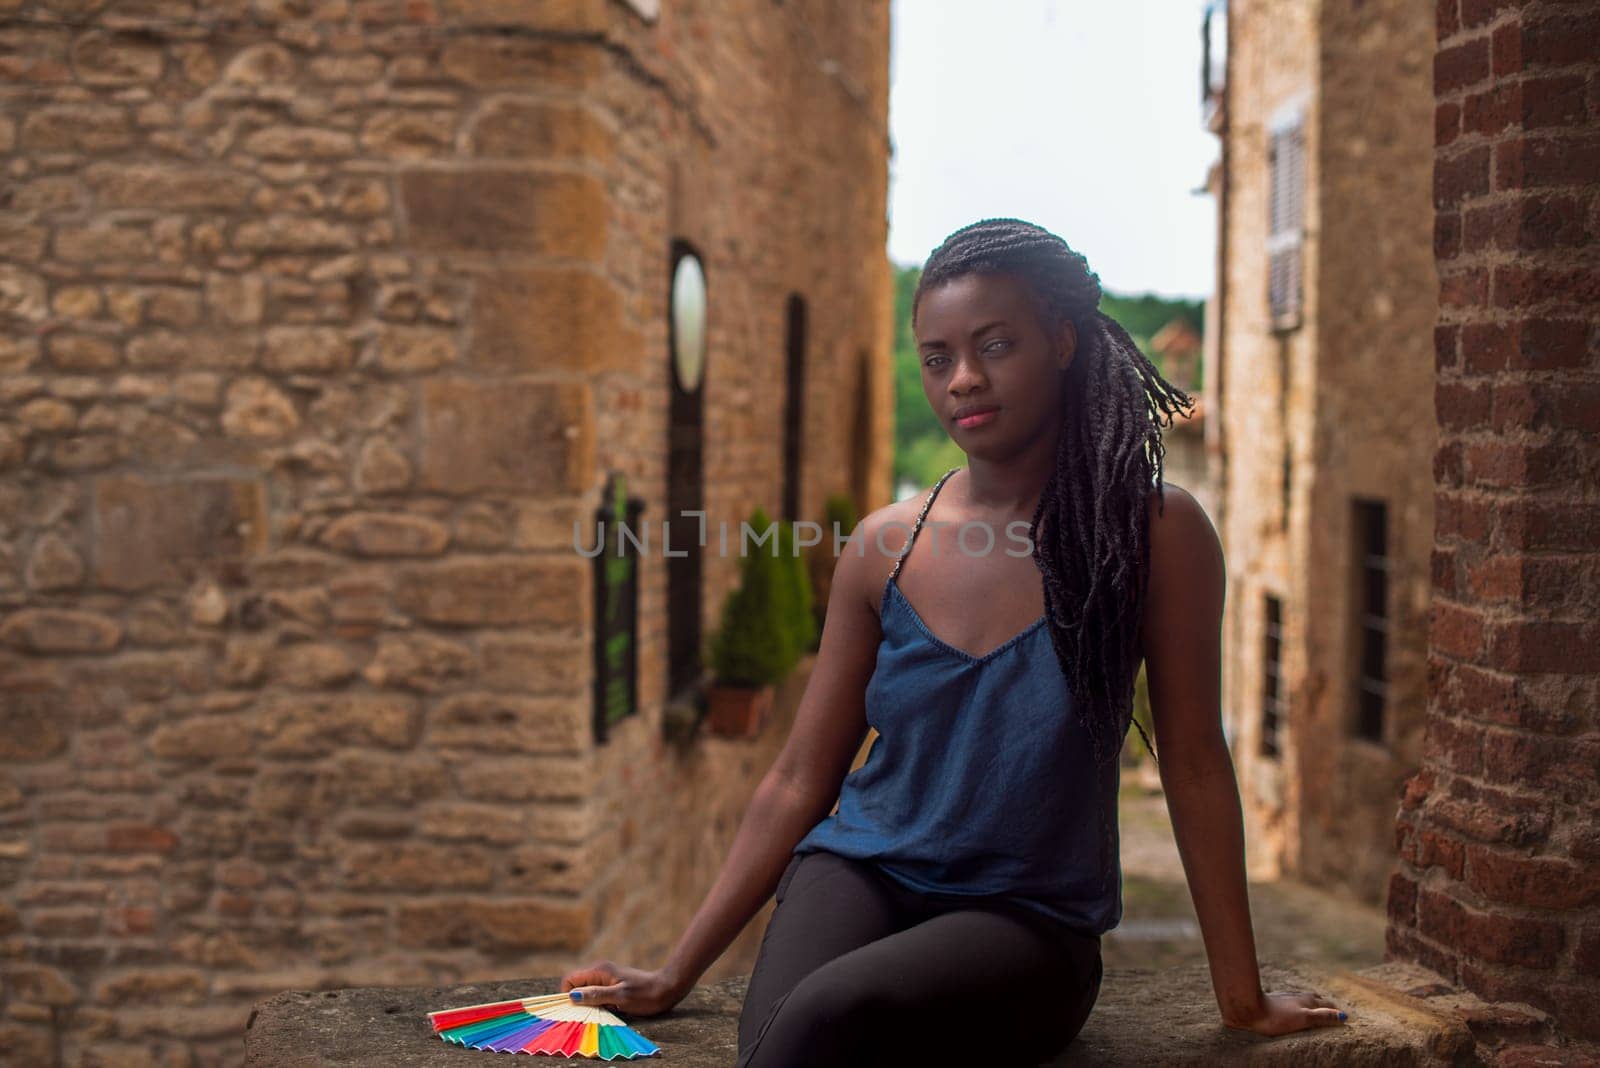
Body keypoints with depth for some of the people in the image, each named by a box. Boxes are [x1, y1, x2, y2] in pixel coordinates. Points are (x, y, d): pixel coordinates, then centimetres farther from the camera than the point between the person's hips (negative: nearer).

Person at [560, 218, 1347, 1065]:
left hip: (1028, 918, -2)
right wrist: (676, 974, 7)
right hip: (860, 874, 3)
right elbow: (799, 780, 7)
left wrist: (1242, 997, 5)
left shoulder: (1154, 532, -5)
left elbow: (1193, 766, 0)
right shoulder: (884, 546, 3)